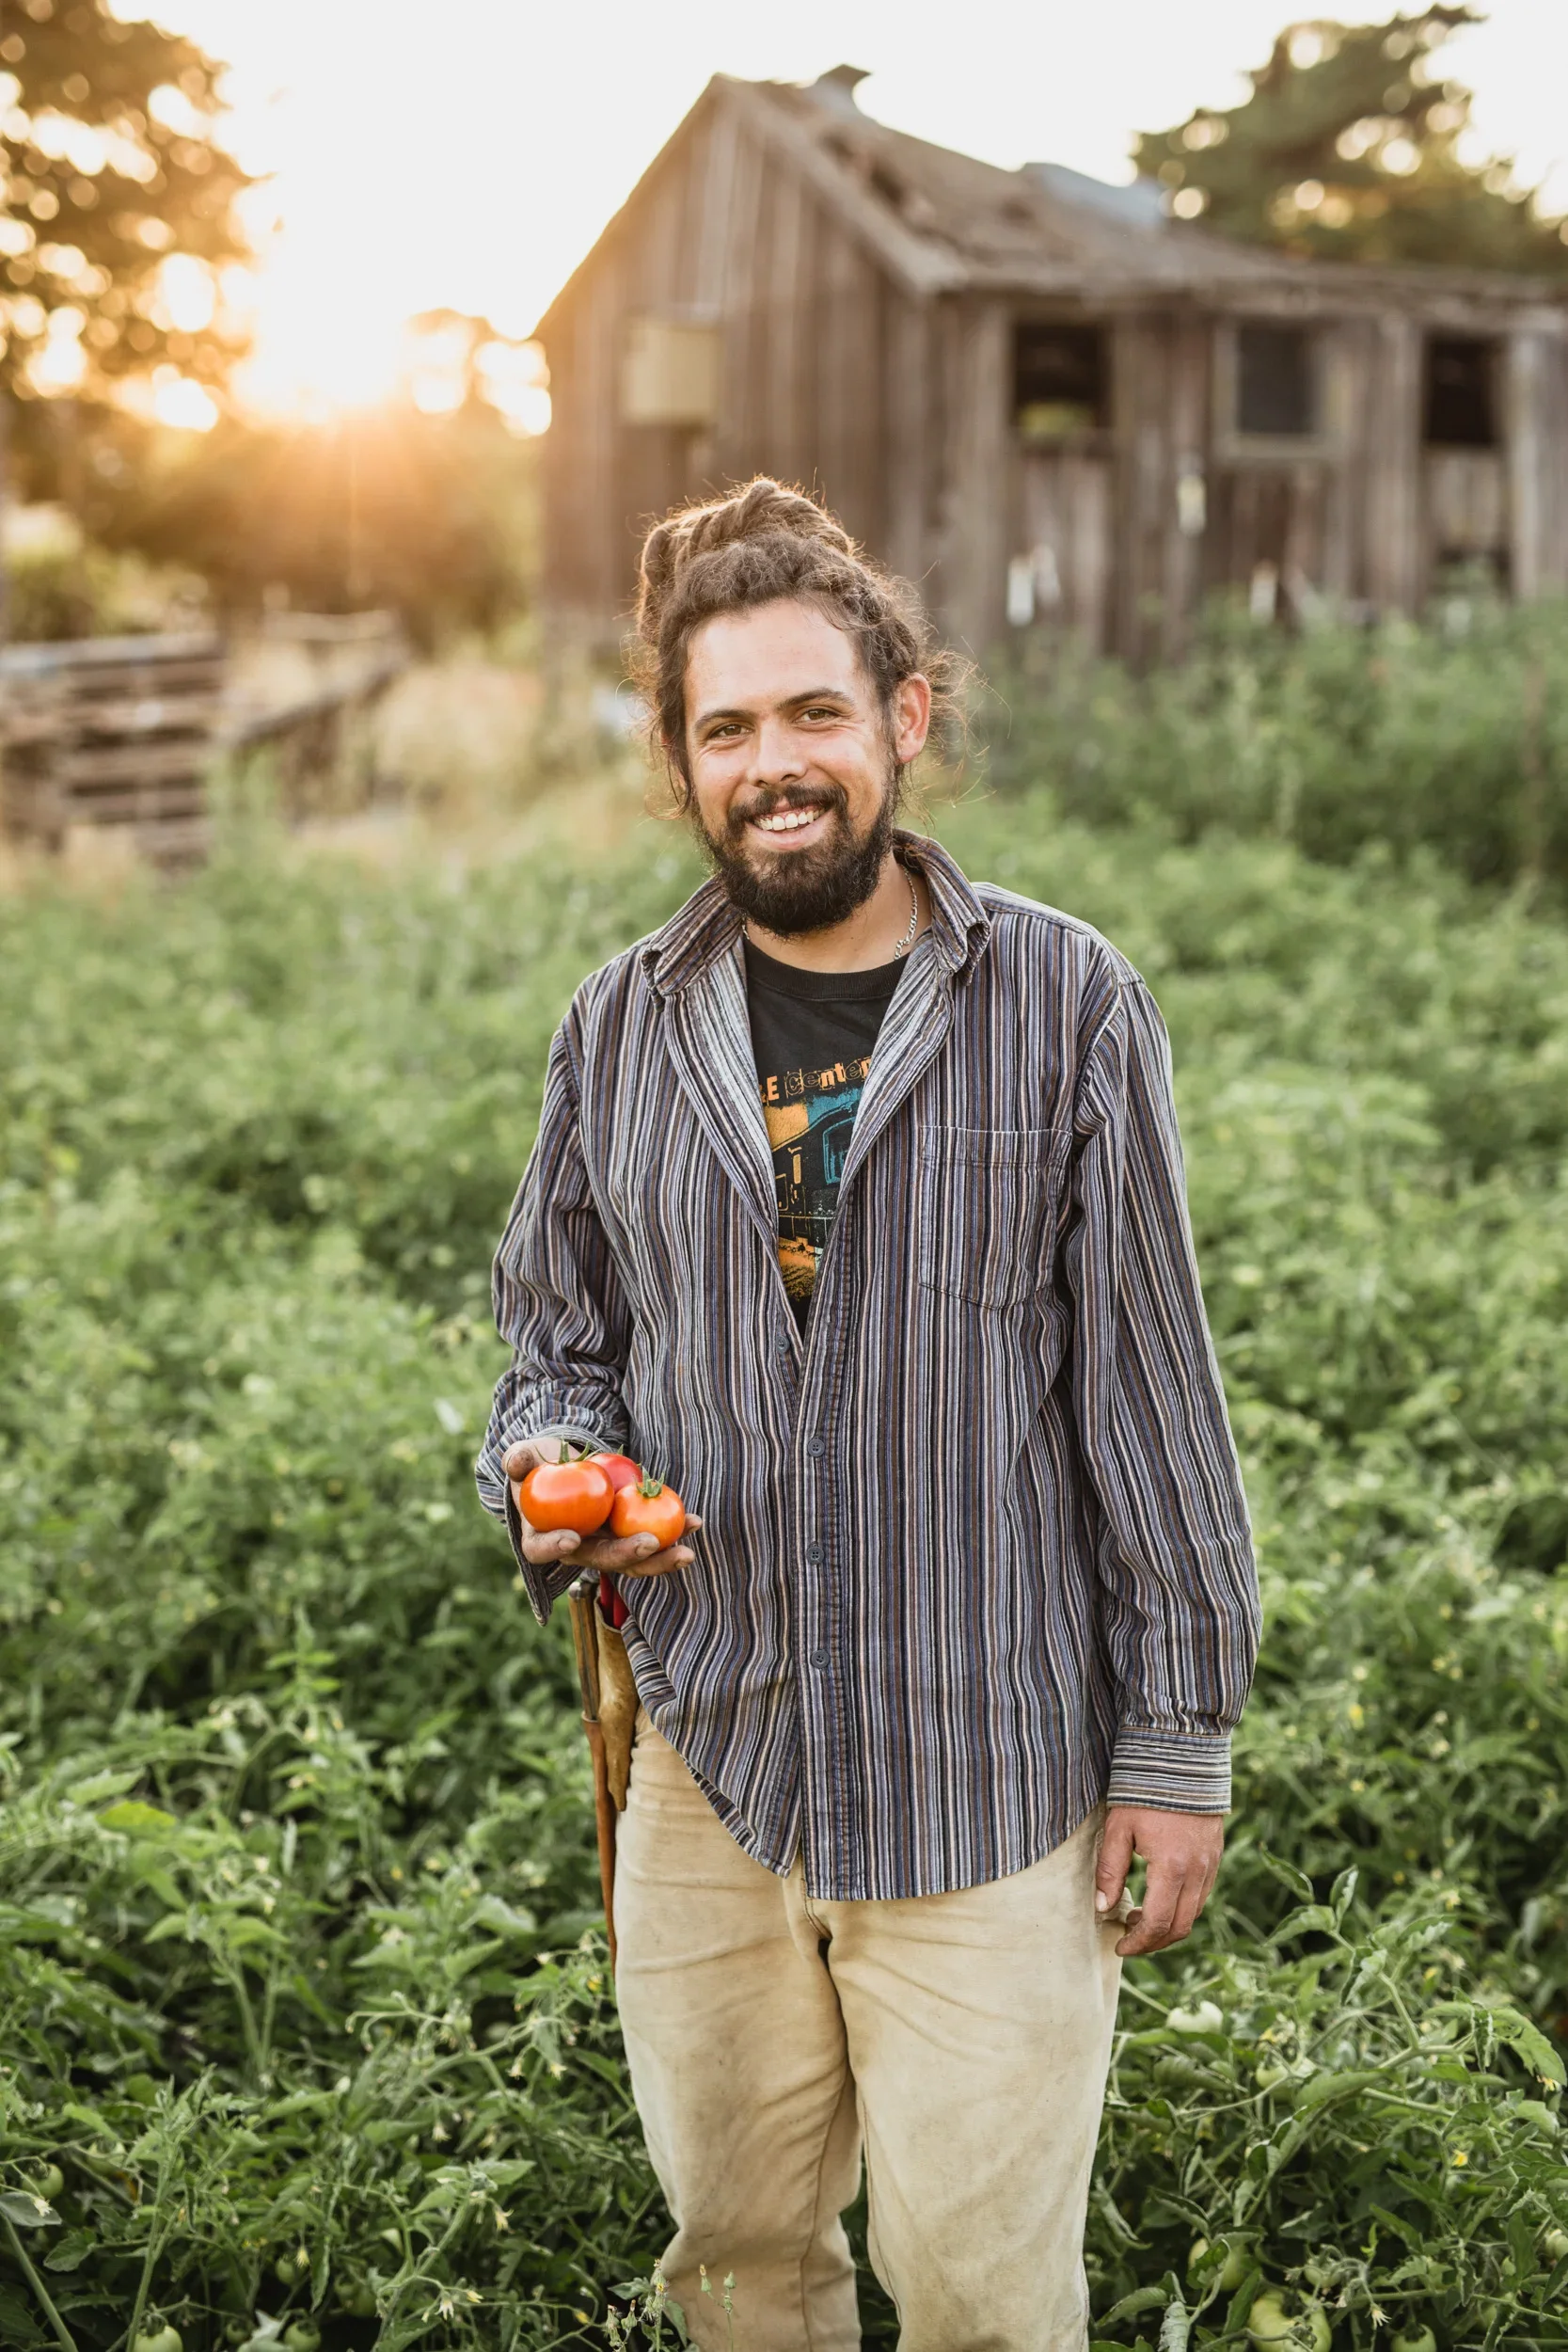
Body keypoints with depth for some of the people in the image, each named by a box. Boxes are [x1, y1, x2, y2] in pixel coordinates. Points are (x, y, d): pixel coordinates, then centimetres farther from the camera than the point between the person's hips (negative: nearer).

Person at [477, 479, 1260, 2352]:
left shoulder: (1067, 1004, -6)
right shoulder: (620, 1030, 3)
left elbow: (1150, 1390, -4)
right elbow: (560, 1337, 14)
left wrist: (1180, 1744, -4)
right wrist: (550, 1461, -10)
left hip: (993, 1773, -3)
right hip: (709, 1758, 3)